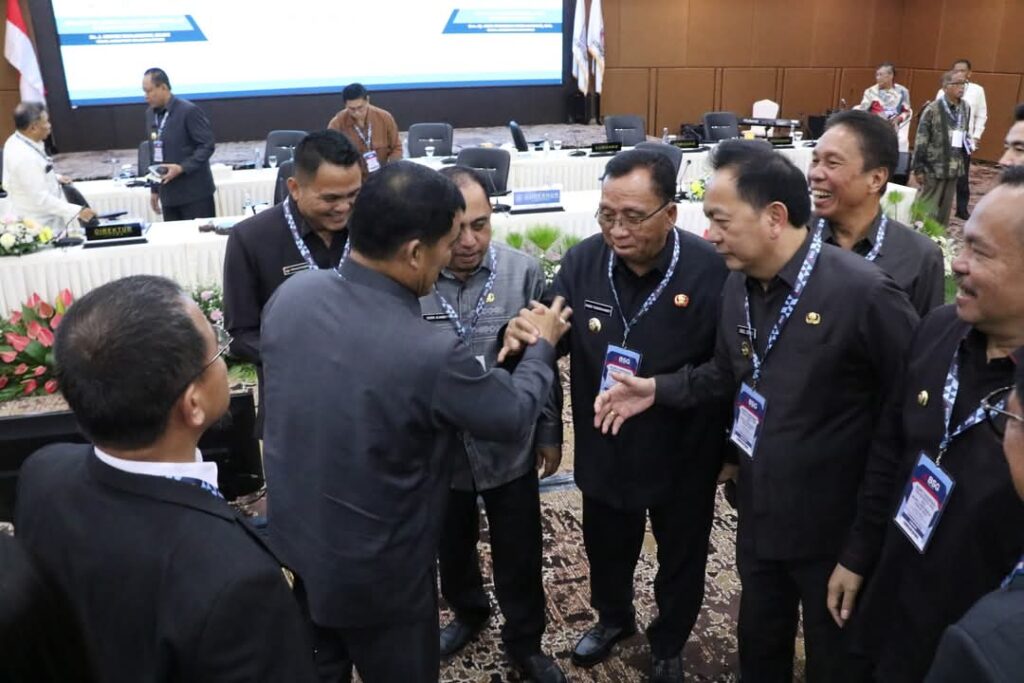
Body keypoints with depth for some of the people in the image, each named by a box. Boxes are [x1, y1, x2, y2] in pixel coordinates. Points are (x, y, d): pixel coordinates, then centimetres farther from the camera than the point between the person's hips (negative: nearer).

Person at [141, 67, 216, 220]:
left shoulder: (189, 111, -10)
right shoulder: (150, 113, 12)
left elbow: (207, 146, -12)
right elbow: (154, 151, 18)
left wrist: (182, 168, -23)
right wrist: (155, 189, 16)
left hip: (195, 193, -6)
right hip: (168, 195, 6)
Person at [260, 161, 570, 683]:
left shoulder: (290, 293, -15)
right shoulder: (429, 354, -33)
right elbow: (515, 416, -14)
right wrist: (543, 346, 4)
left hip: (293, 549, 6)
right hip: (375, 579, -6)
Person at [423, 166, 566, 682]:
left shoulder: (523, 272, -14)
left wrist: (550, 432, 3)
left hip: (510, 446, 0)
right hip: (439, 448, 1)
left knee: (519, 556, 15)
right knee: (452, 547, 25)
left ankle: (524, 641, 42)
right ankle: (467, 612, 54)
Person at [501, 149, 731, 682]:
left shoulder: (710, 271, -25)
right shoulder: (582, 262, -15)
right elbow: (555, 338, -4)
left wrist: (731, 450, -9)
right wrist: (527, 336, -27)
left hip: (684, 457, -2)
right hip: (605, 450, 3)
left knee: (680, 559, 23)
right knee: (606, 549, 27)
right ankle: (613, 618, 59)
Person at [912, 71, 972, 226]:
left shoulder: (966, 108, 7)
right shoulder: (933, 109, -12)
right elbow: (921, 140, -11)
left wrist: (967, 141, 6)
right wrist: (918, 168, -12)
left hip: (954, 168, 6)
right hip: (933, 167, -6)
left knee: (945, 208, 13)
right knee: (927, 208, 1)